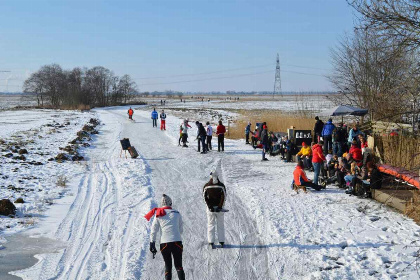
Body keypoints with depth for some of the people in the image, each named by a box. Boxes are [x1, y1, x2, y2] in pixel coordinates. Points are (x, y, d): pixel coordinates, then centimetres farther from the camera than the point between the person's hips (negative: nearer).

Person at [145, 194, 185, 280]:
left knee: (168, 266, 13)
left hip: (164, 243, 0)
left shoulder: (158, 215, 6)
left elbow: (153, 231, 3)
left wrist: (152, 244, 6)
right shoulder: (177, 213, 8)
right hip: (177, 242, 0)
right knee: (178, 265, 6)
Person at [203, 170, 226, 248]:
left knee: (210, 224, 7)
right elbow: (223, 197, -9)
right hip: (219, 208, 0)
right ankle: (221, 241, 8)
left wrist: (210, 207, -8)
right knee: (220, 225, 9)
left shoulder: (206, 186, -1)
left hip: (210, 207, 0)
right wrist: (219, 206, -11)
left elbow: (205, 197, -5)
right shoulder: (221, 186, -3)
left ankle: (211, 242, 2)